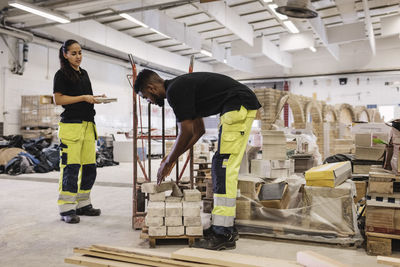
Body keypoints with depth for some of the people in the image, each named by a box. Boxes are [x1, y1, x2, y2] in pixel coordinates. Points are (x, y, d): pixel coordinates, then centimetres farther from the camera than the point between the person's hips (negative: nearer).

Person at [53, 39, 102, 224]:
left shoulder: (84, 73, 22)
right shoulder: (62, 74, 1)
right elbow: (58, 99, -8)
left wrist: (96, 98, 10)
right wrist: (83, 98, -12)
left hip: (88, 124, 7)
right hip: (71, 124, -7)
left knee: (89, 167, 6)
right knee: (71, 167, -10)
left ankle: (83, 205, 18)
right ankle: (67, 209, -3)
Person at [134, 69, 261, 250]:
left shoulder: (175, 91, -10)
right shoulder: (181, 86, 21)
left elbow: (186, 133, -10)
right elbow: (199, 130, 26)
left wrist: (168, 163, 2)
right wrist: (174, 156, 27)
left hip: (239, 106, -10)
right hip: (239, 108, 10)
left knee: (224, 167, -13)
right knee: (221, 167, 10)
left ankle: (224, 235, -10)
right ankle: (225, 226, 15)